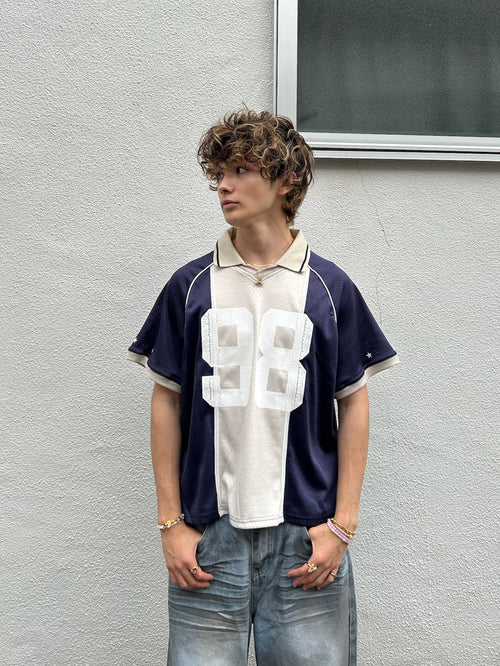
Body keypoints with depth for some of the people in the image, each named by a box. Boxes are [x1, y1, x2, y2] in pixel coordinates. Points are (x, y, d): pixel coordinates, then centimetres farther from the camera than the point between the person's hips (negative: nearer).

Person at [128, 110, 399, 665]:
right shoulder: (191, 285, 4)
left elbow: (353, 403, 5)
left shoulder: (328, 287, 3)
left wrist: (342, 524, -1)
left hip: (305, 535, 0)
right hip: (208, 535, 1)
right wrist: (171, 522, 1)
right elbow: (167, 400, 6)